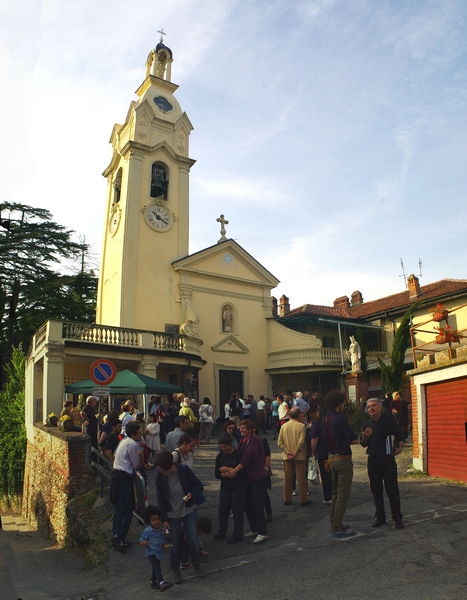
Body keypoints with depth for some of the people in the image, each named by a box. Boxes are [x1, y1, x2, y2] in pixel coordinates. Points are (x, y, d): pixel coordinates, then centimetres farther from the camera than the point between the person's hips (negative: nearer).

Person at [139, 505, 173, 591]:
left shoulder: (161, 531, 3)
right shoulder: (147, 531, -16)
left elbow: (163, 541, 11)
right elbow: (141, 540, -15)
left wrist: (165, 545, -10)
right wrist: (144, 542, -37)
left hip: (159, 553, 7)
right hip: (151, 553, -7)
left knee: (156, 568, 21)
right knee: (157, 567, -23)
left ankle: (153, 582, 40)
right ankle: (162, 583, -32)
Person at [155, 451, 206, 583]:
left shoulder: (184, 470, -17)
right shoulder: (160, 477, -14)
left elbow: (199, 485, -4)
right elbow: (160, 499, -5)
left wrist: (192, 494, -24)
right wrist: (164, 519, -5)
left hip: (189, 510, -1)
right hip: (172, 514, 1)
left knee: (193, 540, 1)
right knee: (174, 543, 4)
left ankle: (197, 566, 26)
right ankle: (176, 571, 26)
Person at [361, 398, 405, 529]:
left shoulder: (389, 420, -4)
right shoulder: (367, 424, 6)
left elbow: (401, 437, 1)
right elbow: (364, 445, 12)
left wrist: (400, 448, -16)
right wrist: (364, 437, -8)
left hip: (388, 460, -4)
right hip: (373, 460, 4)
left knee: (392, 490, -1)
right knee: (376, 490, 10)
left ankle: (397, 518, 13)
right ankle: (380, 517, 23)